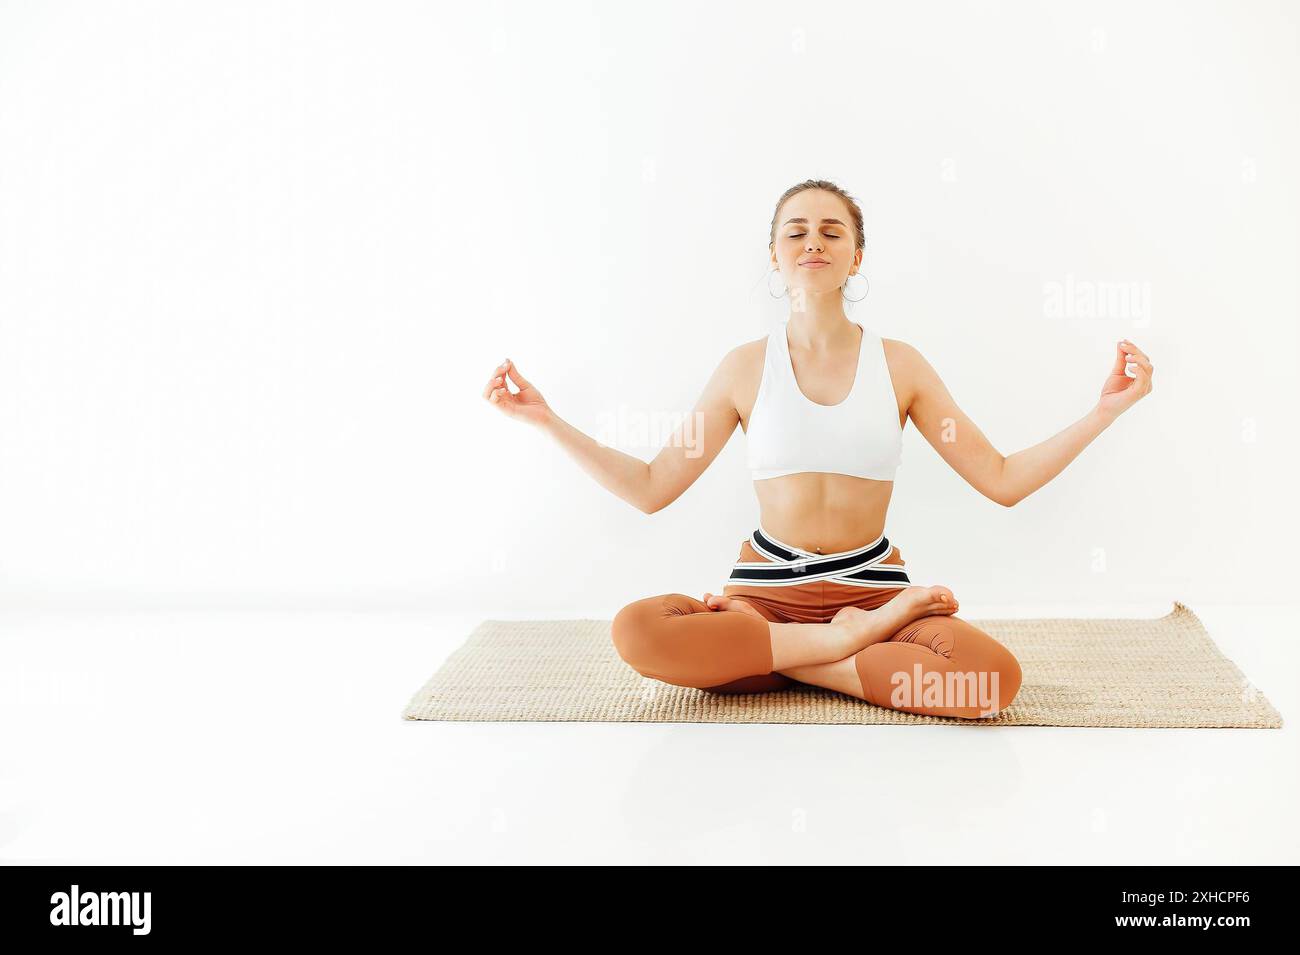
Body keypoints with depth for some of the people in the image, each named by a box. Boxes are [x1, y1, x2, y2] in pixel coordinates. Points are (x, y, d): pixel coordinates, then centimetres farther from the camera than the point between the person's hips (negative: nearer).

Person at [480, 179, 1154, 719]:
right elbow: (651, 488, 5)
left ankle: (768, 659, -14)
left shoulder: (898, 365, 4)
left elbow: (1003, 481, 4)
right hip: (768, 587, 0)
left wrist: (1106, 409, -4)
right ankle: (845, 641, -16)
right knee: (636, 631, -31)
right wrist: (545, 419, 0)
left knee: (995, 678, -30)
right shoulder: (746, 368, 4)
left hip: (873, 586, 1)